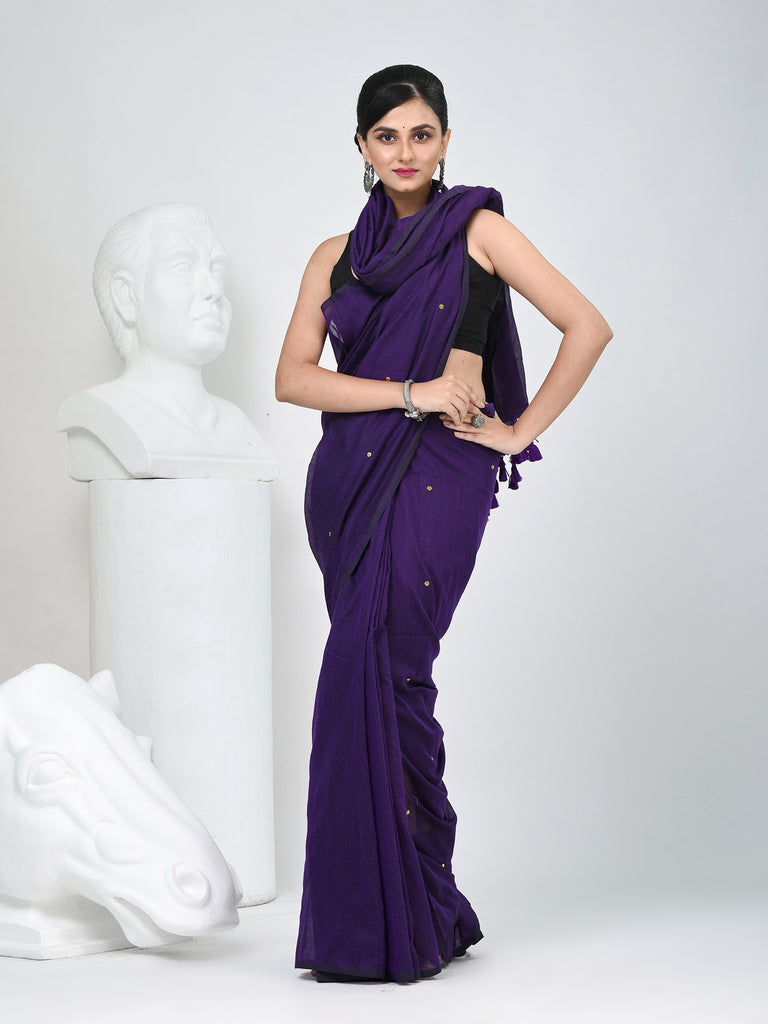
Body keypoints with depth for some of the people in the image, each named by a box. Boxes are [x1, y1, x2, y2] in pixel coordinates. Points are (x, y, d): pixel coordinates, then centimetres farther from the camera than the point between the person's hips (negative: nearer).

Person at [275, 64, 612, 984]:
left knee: (376, 671, -15)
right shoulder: (337, 255, 15)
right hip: (350, 476, 4)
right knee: (377, 679, 1)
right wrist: (409, 393, -8)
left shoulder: (477, 229, 5)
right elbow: (293, 376, 3)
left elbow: (588, 327, 0)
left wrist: (518, 431, -2)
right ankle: (421, 909, 12)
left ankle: (400, 920, -5)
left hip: (440, 475, -4)